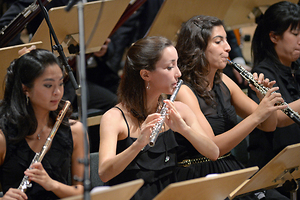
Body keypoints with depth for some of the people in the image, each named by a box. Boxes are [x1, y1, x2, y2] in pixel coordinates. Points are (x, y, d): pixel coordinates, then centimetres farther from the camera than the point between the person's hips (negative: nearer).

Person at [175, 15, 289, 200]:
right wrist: (256, 116, -27)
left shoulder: (223, 82, 11)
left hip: (231, 170, 7)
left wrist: (267, 99, -5)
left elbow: (268, 126, 15)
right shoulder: (183, 91, -12)